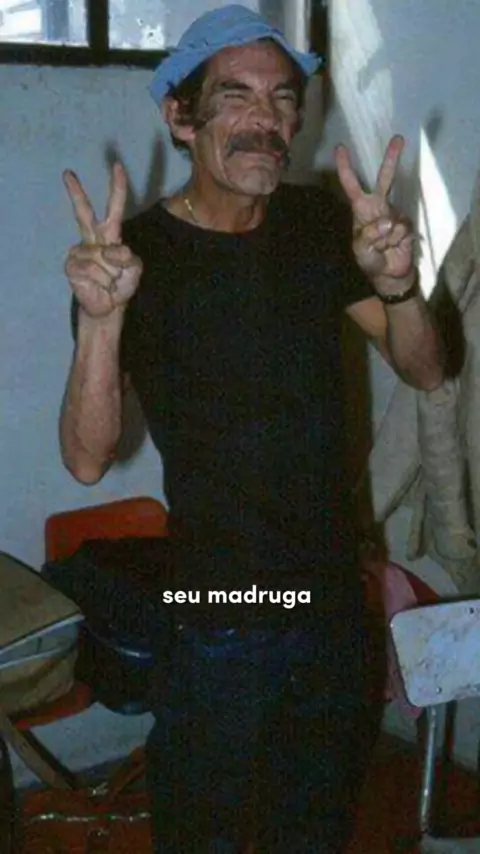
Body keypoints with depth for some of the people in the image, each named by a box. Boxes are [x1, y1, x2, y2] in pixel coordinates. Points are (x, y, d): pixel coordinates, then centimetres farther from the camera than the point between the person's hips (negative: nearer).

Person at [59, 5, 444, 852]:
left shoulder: (319, 223, -2)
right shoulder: (136, 251, -15)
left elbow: (424, 371, -3)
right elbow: (88, 459, -21)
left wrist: (397, 283, -24)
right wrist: (99, 318, -39)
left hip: (333, 593, 4)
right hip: (218, 614, -4)